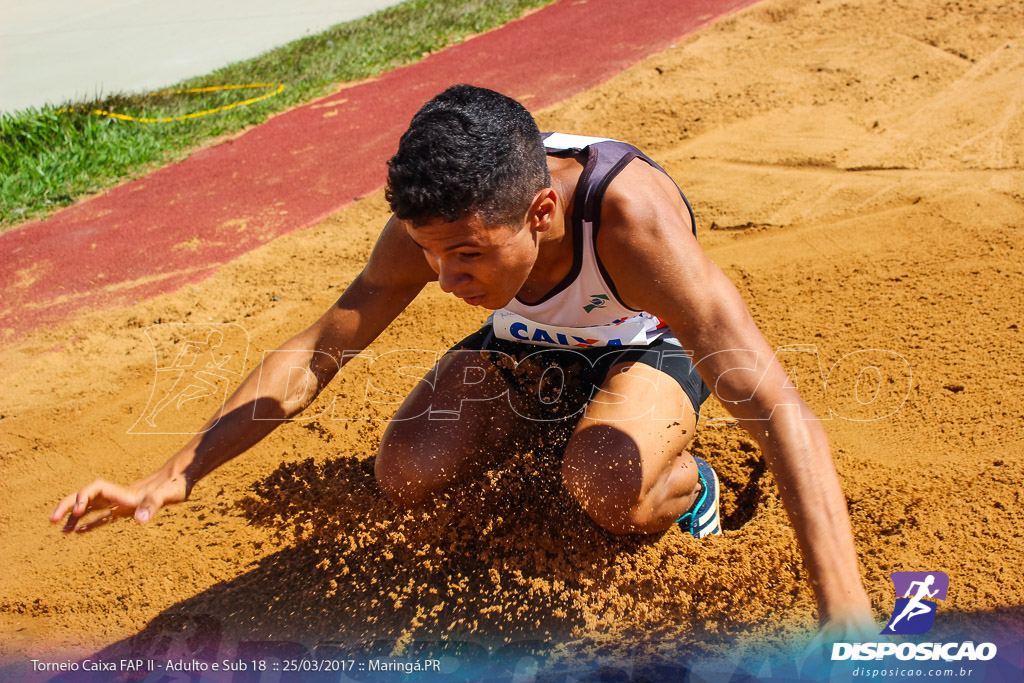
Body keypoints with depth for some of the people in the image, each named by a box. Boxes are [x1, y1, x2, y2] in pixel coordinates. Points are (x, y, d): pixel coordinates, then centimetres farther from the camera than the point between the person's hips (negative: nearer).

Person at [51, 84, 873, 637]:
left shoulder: (631, 217, -42)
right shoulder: (438, 220, -28)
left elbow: (783, 412, -47)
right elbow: (311, 355, -18)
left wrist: (846, 617, -54)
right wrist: (174, 475, -25)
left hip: (647, 347, -5)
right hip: (526, 346, 5)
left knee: (607, 487, -36)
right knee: (406, 470, -17)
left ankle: (690, 486, -1)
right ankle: (540, 423, 13)